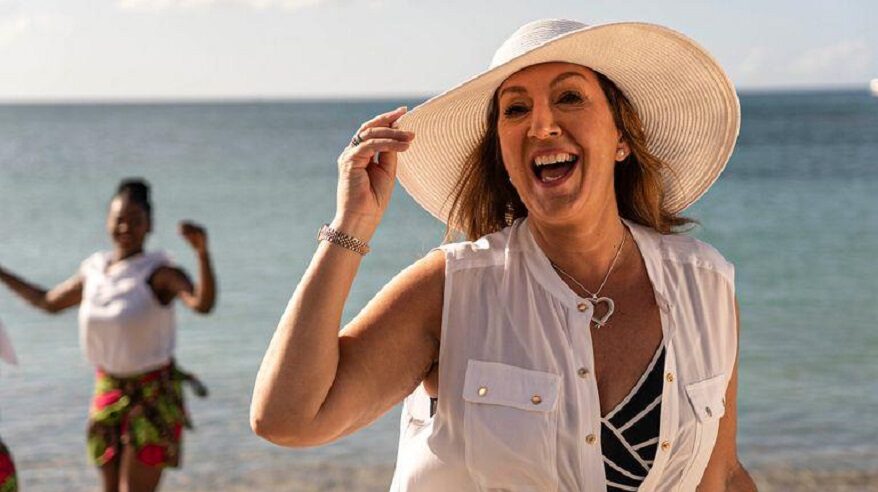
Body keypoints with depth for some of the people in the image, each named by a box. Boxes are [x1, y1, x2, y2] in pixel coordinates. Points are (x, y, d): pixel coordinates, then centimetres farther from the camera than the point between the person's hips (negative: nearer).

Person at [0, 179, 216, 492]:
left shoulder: (160, 271, -15)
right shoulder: (94, 270, 4)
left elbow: (203, 303, -34)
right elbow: (49, 303, 22)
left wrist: (203, 251, -49)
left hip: (154, 395, -6)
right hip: (109, 392, 6)